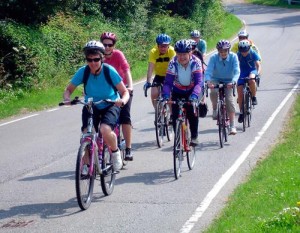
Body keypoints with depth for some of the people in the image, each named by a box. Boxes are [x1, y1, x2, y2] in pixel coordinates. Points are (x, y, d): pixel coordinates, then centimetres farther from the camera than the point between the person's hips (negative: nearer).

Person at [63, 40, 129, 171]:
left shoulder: (109, 71, -21)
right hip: (91, 106, 3)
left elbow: (125, 92, -16)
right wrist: (67, 98, -28)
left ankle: (116, 153, 0)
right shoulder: (83, 72, -16)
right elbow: (69, 89, -6)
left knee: (105, 130, -30)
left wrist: (122, 101, -38)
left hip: (110, 105, -2)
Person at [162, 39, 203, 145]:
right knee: (175, 115, -9)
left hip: (192, 91, -1)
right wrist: (166, 95, -45)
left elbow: (199, 82, -34)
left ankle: (194, 136, 7)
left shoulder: (196, 62, -27)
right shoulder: (173, 63, -25)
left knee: (192, 114, -12)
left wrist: (194, 95, -51)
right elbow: (168, 82, -27)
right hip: (177, 91, 1)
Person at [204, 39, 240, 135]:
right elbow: (208, 71, -28)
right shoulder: (214, 57, -18)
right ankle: (214, 110, -3)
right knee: (213, 92, -32)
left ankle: (232, 125, -12)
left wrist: (233, 81, -47)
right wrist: (208, 82, -48)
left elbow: (236, 71, -27)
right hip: (216, 80, 0)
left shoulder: (233, 57, -18)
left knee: (229, 100, -17)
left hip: (228, 81, 0)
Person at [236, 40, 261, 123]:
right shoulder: (238, 54, -16)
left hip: (252, 70, -1)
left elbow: (258, 64, -23)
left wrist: (258, 73, -41)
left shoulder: (253, 53, -18)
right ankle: (241, 112, 3)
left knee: (252, 80, -38)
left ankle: (254, 97, -14)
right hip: (242, 72, 1)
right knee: (240, 92, -10)